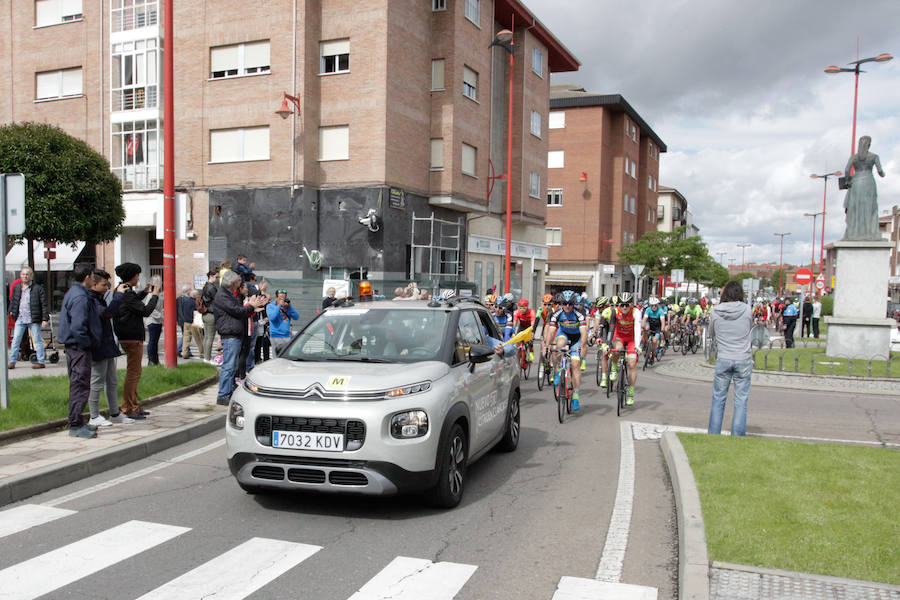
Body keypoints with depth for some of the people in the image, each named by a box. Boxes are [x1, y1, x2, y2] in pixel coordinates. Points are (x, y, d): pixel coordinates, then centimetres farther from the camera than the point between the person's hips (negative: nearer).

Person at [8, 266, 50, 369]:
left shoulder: (38, 288, -6)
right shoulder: (16, 288, 10)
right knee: (15, 340, 5)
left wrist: (45, 319, -11)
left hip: (34, 319, -5)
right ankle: (12, 361, 13)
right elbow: (12, 301, 25)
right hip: (20, 318, 5)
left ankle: (41, 362, 6)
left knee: (37, 340, 1)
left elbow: (44, 305, -7)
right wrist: (11, 311, 15)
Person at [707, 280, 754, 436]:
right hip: (743, 360, -1)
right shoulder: (747, 310, -7)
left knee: (718, 400, 10)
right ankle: (737, 439, 8)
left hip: (723, 360, 1)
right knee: (741, 401, 6)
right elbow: (750, 327, 11)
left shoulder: (716, 311, -5)